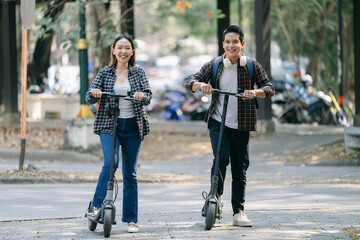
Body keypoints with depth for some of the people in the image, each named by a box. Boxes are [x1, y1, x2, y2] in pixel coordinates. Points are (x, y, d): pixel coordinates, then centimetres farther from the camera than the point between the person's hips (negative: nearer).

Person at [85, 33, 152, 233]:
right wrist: (94, 93, -23)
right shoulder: (105, 73, 7)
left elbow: (148, 95, -4)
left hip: (132, 126, 1)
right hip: (109, 125, -1)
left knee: (130, 173, 5)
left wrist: (142, 95, -28)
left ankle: (131, 220, 11)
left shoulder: (138, 73, 7)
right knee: (110, 163, -23)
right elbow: (89, 98, 1)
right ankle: (97, 205, -5)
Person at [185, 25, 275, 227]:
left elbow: (269, 87, -3)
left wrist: (255, 92, -25)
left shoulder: (252, 66, 2)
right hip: (218, 122, -1)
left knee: (240, 168, 4)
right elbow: (190, 83, -1)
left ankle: (239, 212, 12)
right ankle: (216, 195, 1)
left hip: (241, 125, 1)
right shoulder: (214, 65, 3)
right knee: (221, 158, -21)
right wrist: (201, 84, -25)